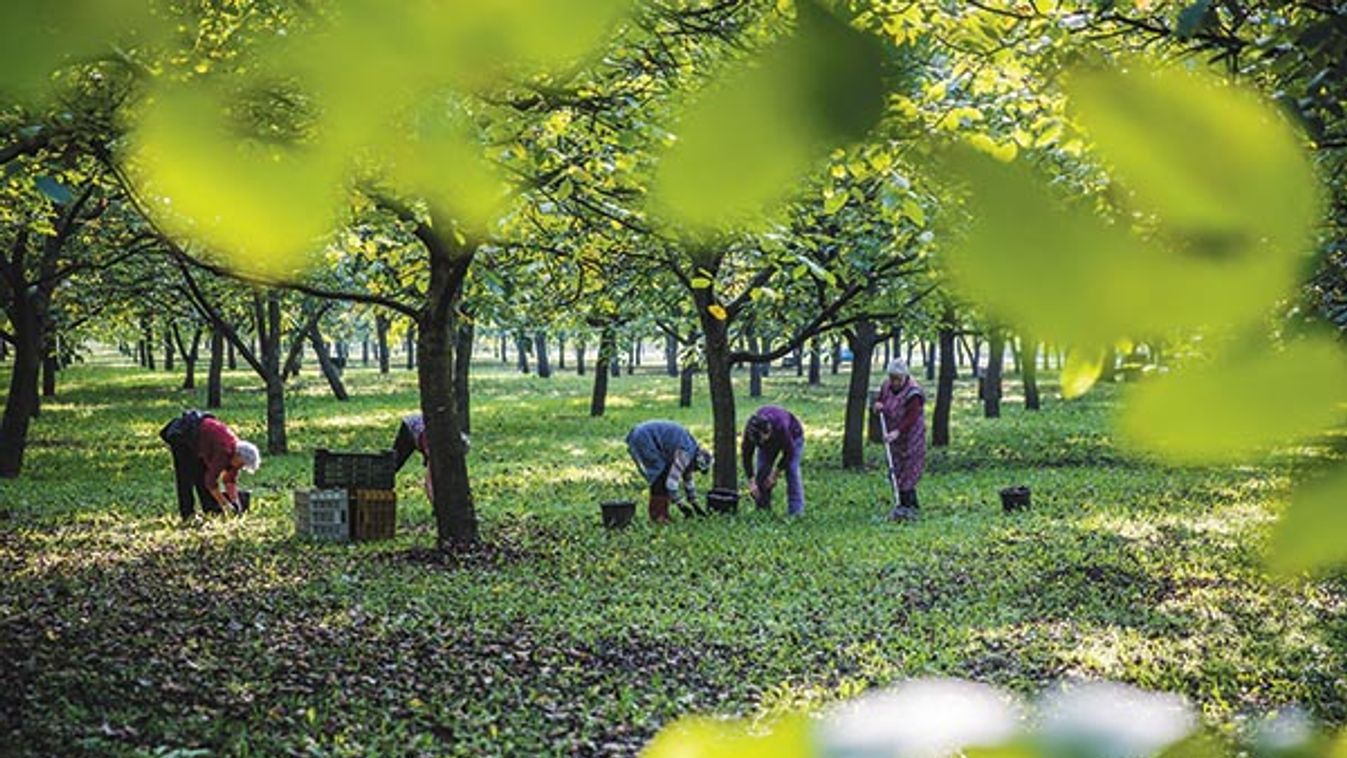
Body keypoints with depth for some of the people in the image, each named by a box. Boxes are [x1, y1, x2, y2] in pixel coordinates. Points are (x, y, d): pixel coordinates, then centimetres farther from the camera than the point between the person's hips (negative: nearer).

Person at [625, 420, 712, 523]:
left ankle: (662, 513, 12)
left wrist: (694, 504, 27)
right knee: (660, 478, -9)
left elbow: (687, 478, 23)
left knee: (665, 477, 9)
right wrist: (680, 505, -12)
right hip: (643, 439, -10)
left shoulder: (690, 450, 10)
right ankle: (657, 515, -5)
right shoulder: (684, 455, -19)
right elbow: (671, 482, -21)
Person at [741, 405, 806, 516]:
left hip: (792, 435, -4)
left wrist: (774, 474, -22)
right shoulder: (750, 430, -35)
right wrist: (751, 482, -26)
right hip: (769, 441, 4)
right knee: (762, 472, -7)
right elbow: (746, 456, -22)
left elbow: (789, 453, -29)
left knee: (792, 472, -16)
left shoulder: (781, 427, -45)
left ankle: (796, 512, -14)